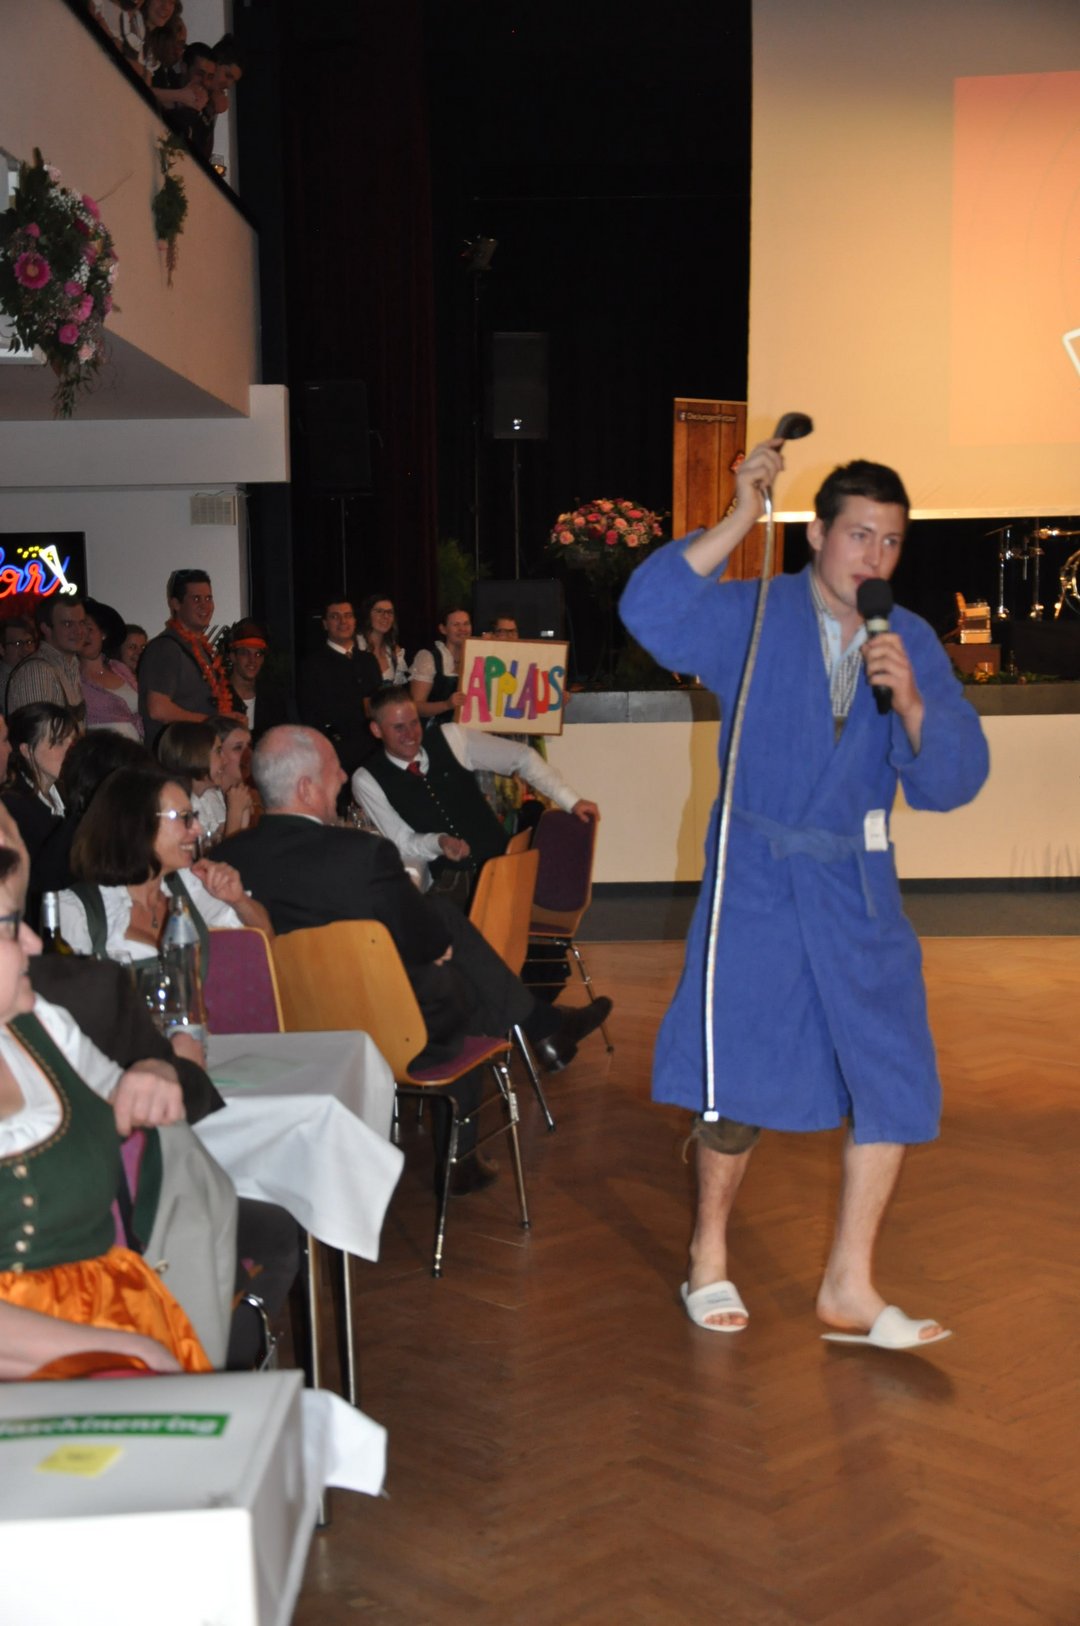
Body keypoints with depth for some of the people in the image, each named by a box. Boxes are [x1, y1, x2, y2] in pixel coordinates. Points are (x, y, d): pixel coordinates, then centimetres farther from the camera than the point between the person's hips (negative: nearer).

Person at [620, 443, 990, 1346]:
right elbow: (651, 612, -24)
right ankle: (710, 1255, 24)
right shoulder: (752, 617, -4)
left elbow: (952, 781, -3)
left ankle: (849, 1288, 14)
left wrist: (910, 700, -21)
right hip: (757, 880, -3)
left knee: (893, 1083, 1)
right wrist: (740, 522, -26)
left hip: (858, 888, 4)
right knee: (741, 1084, 1)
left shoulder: (911, 644, 4)